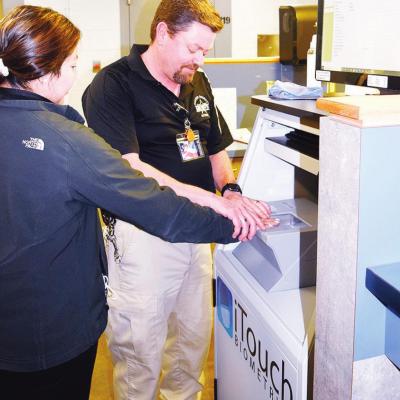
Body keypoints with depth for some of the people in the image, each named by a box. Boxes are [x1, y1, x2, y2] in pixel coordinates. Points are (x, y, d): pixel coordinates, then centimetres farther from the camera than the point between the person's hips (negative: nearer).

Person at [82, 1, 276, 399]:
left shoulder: (197, 84, 10)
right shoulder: (112, 85, -12)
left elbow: (216, 149, 18)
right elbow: (130, 171, -23)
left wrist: (230, 189, -5)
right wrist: (215, 201, -29)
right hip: (143, 236, -7)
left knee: (195, 336, 20)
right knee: (140, 349, 6)